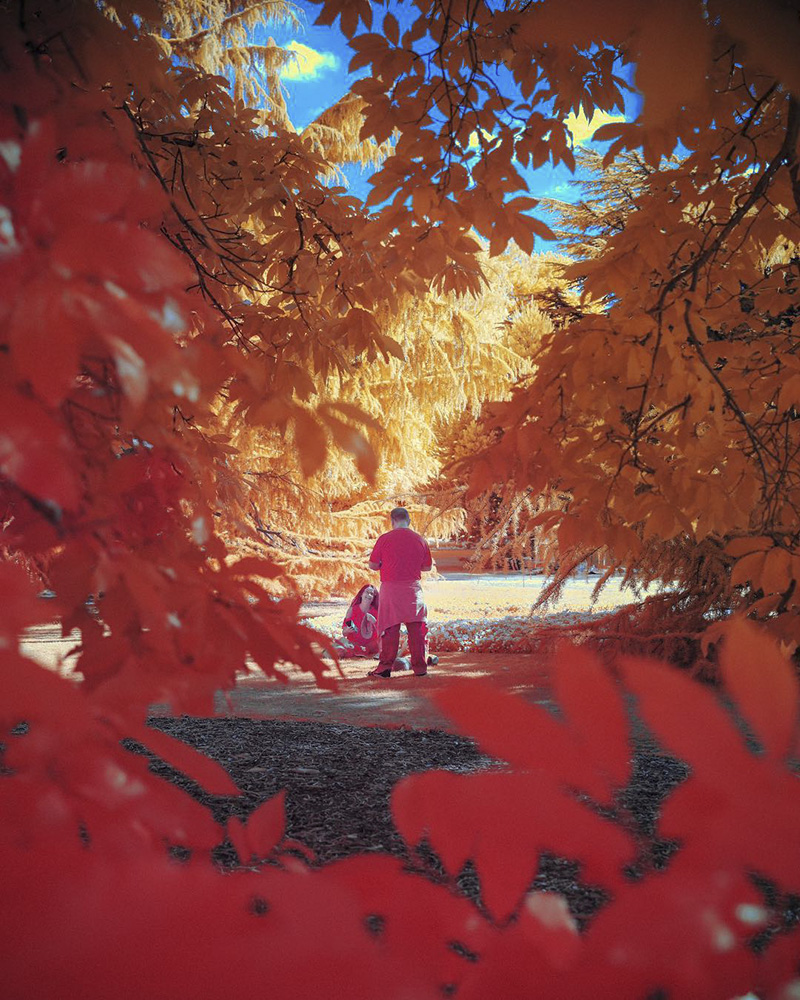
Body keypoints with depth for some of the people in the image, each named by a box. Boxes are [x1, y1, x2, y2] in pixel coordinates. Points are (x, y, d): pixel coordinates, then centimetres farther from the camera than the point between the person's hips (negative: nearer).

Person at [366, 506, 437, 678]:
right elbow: (427, 566, 12)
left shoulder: (384, 539, -5)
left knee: (390, 628, 2)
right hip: (413, 589, 2)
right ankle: (420, 666, 12)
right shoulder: (420, 540, 4)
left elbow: (373, 565, -1)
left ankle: (386, 666, 2)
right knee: (416, 628, 8)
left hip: (390, 588, -2)